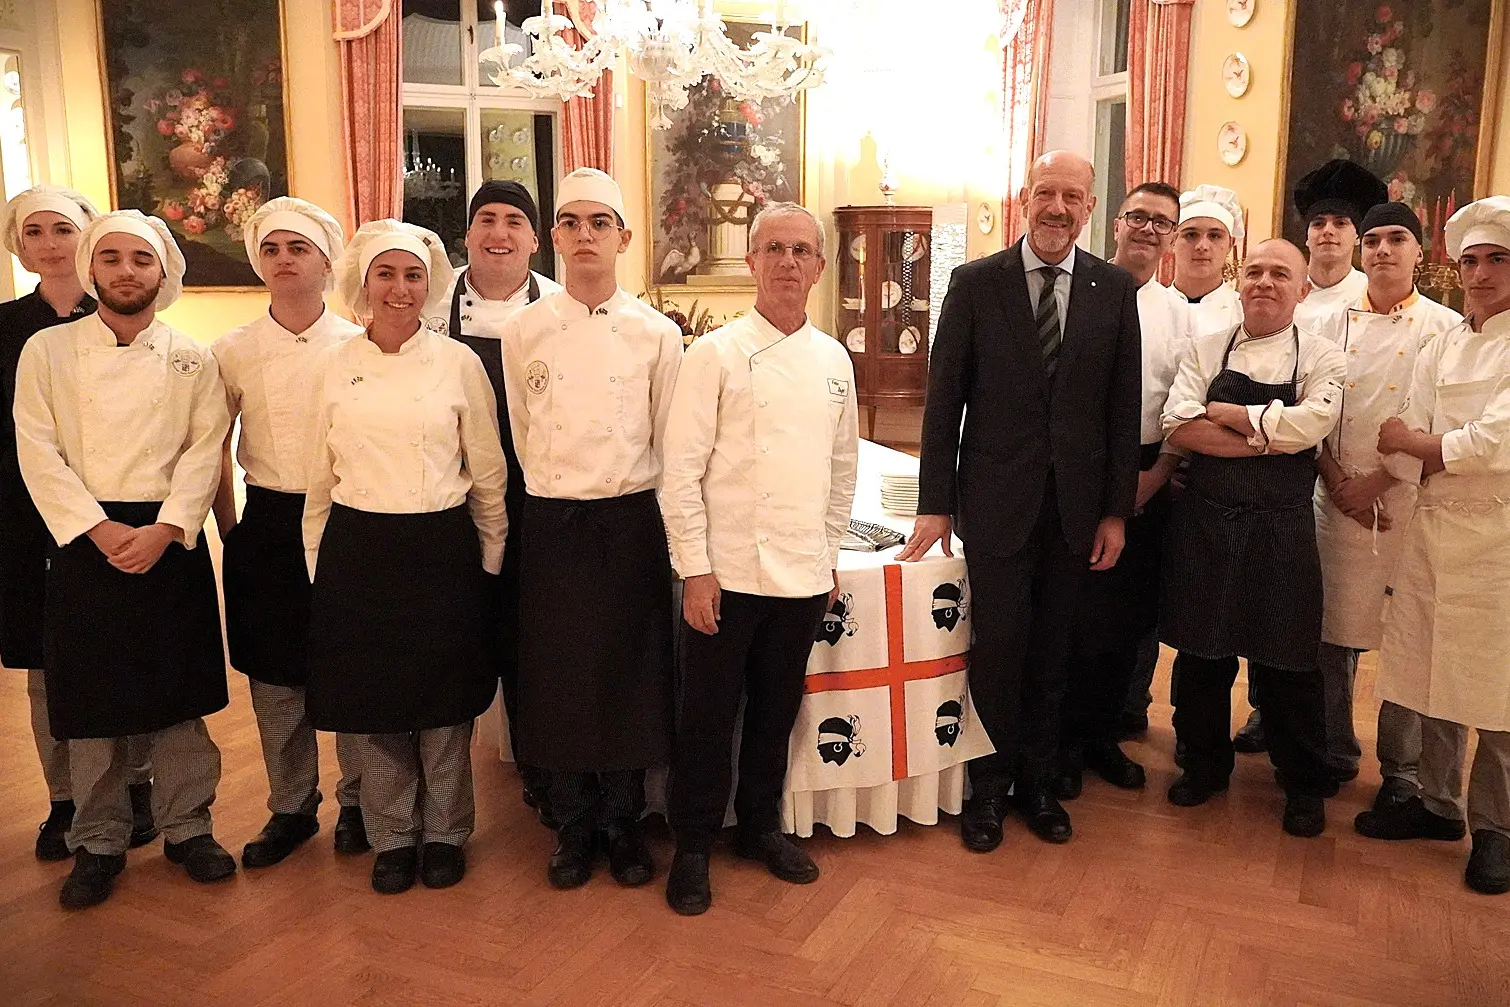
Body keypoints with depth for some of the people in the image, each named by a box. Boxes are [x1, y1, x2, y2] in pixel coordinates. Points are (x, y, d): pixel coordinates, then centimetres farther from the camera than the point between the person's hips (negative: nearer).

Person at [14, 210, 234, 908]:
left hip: (171, 539, 1)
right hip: (83, 539, 0)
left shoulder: (192, 360, 5)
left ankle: (187, 827, 23)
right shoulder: (47, 351, 2)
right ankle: (98, 843, 21)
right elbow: (39, 453, -3)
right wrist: (99, 531, -13)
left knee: (177, 697, 7)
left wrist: (163, 530, -14)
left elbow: (206, 450, -1)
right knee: (92, 704, 5)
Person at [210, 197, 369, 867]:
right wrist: (229, 529, 6)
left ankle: (357, 800, 25)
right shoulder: (233, 352, 2)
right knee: (275, 676, 8)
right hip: (268, 527, 2)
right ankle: (290, 808, 26)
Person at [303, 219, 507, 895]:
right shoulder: (337, 365, 3)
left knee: (443, 706, 8)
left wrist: (490, 556, 5)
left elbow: (487, 473, 3)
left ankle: (444, 835, 27)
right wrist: (319, 559, 10)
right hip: (358, 553, 2)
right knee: (373, 706, 9)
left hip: (441, 550, -1)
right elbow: (320, 478, 10)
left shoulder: (459, 363, -2)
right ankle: (393, 839, 28)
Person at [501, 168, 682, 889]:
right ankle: (575, 825, 25)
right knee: (560, 676, 7)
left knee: (631, 673, 6)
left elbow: (670, 444, 4)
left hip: (631, 524, 0)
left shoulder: (656, 333, -2)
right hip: (553, 525, 1)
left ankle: (624, 822, 25)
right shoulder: (525, 330, 0)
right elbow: (524, 436, 10)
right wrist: (558, 494, 12)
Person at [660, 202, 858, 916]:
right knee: (708, 715, 6)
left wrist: (828, 553, 14)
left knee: (776, 710, 16)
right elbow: (681, 470, -9)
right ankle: (692, 847, 24)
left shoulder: (834, 360, 7)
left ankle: (760, 825, 35)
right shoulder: (716, 354, -7)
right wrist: (695, 569, -12)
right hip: (726, 572, -4)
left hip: (803, 574, 4)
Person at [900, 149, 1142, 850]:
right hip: (996, 498, -2)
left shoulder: (1115, 291, 3)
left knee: (1051, 649, 12)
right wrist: (935, 503, -4)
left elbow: (1123, 407, 4)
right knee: (999, 646, 2)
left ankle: (1037, 781, 29)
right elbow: (945, 398, -2)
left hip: (1075, 503, 2)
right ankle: (989, 786, 21)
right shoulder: (975, 284, -2)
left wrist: (1116, 509, 2)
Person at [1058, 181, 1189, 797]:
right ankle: (1063, 742, 18)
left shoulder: (1179, 313, 9)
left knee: (1131, 617, 10)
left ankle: (1101, 735, 27)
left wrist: (1156, 474, -4)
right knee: (1072, 613, 2)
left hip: (1147, 481, 4)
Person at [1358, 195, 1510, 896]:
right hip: (1434, 528, 5)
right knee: (1432, 671, 13)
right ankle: (1437, 802, 30)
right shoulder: (1443, 346, 10)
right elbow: (1407, 455, 4)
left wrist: (1412, 442, -4)